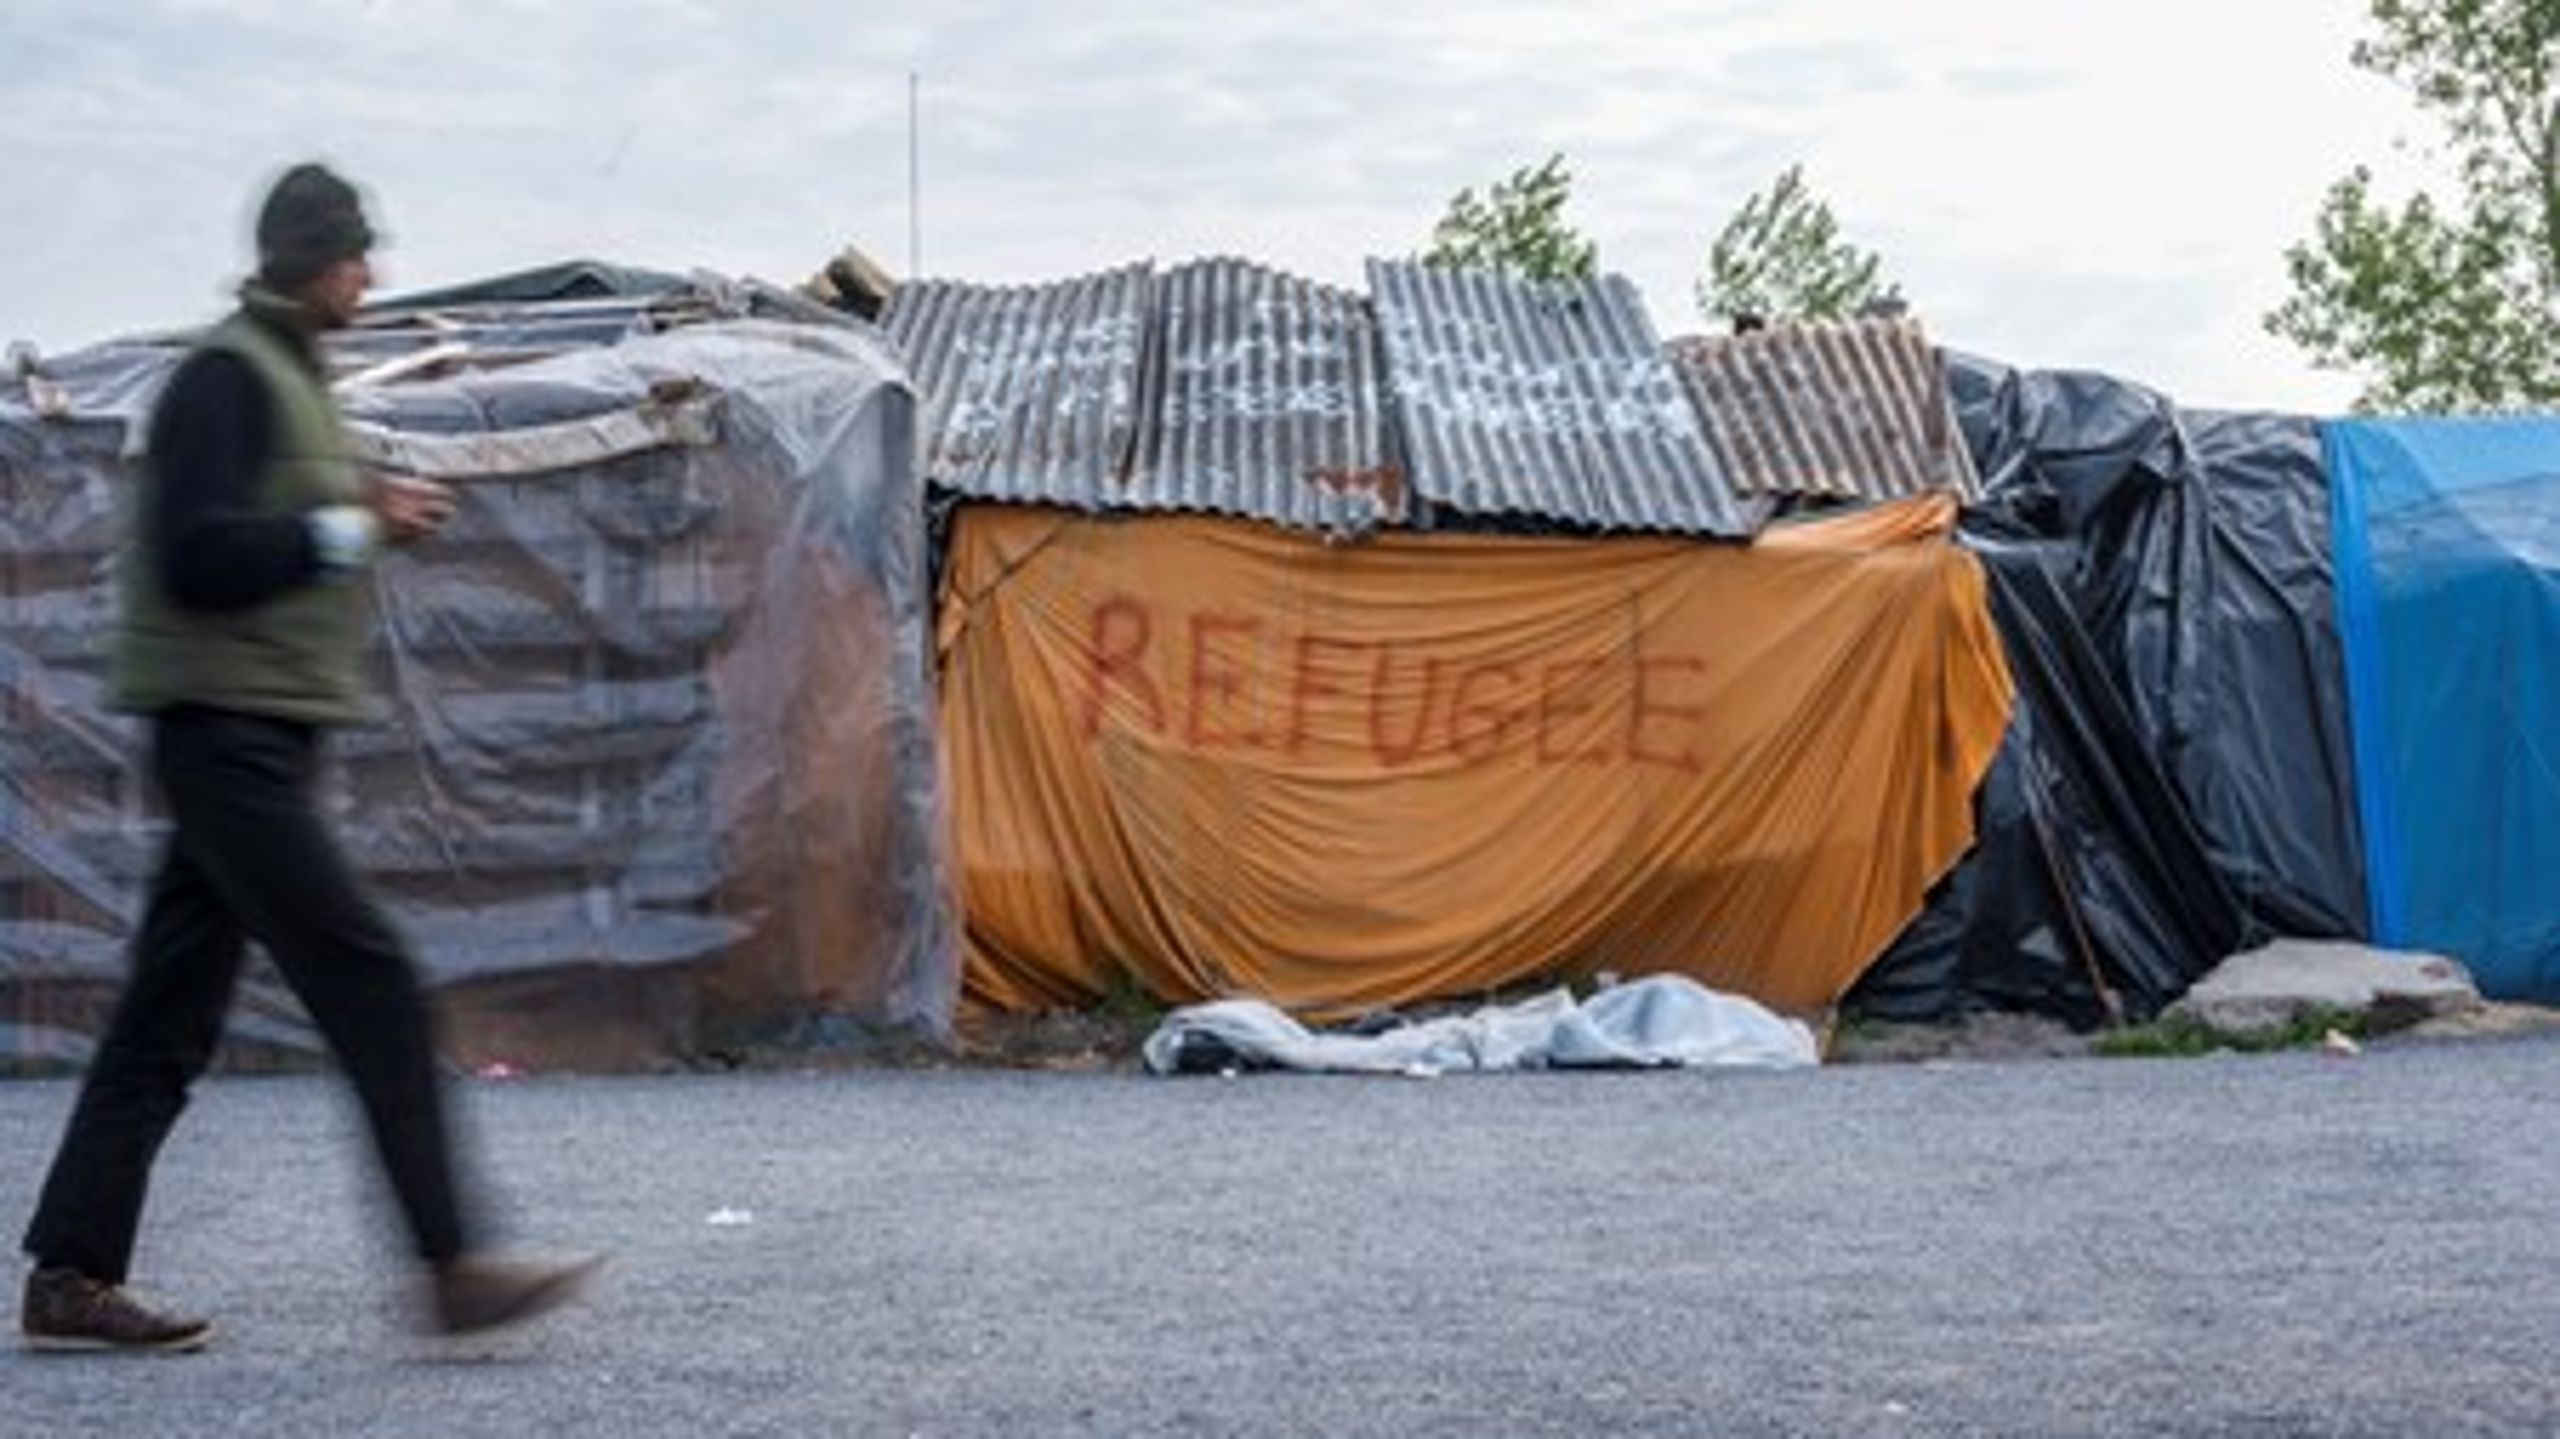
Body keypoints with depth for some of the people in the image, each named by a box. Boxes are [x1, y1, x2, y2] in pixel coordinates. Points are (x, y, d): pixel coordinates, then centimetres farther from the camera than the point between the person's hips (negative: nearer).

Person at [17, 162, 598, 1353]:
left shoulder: (290, 375, 20)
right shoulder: (226, 375, -10)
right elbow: (196, 553, -19)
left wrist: (369, 517, 4)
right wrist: (353, 527, -14)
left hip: (254, 745, 10)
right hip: (229, 729, -10)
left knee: (169, 1019, 9)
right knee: (372, 990, -12)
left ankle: (70, 1279, 12)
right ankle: (453, 1269, -12)